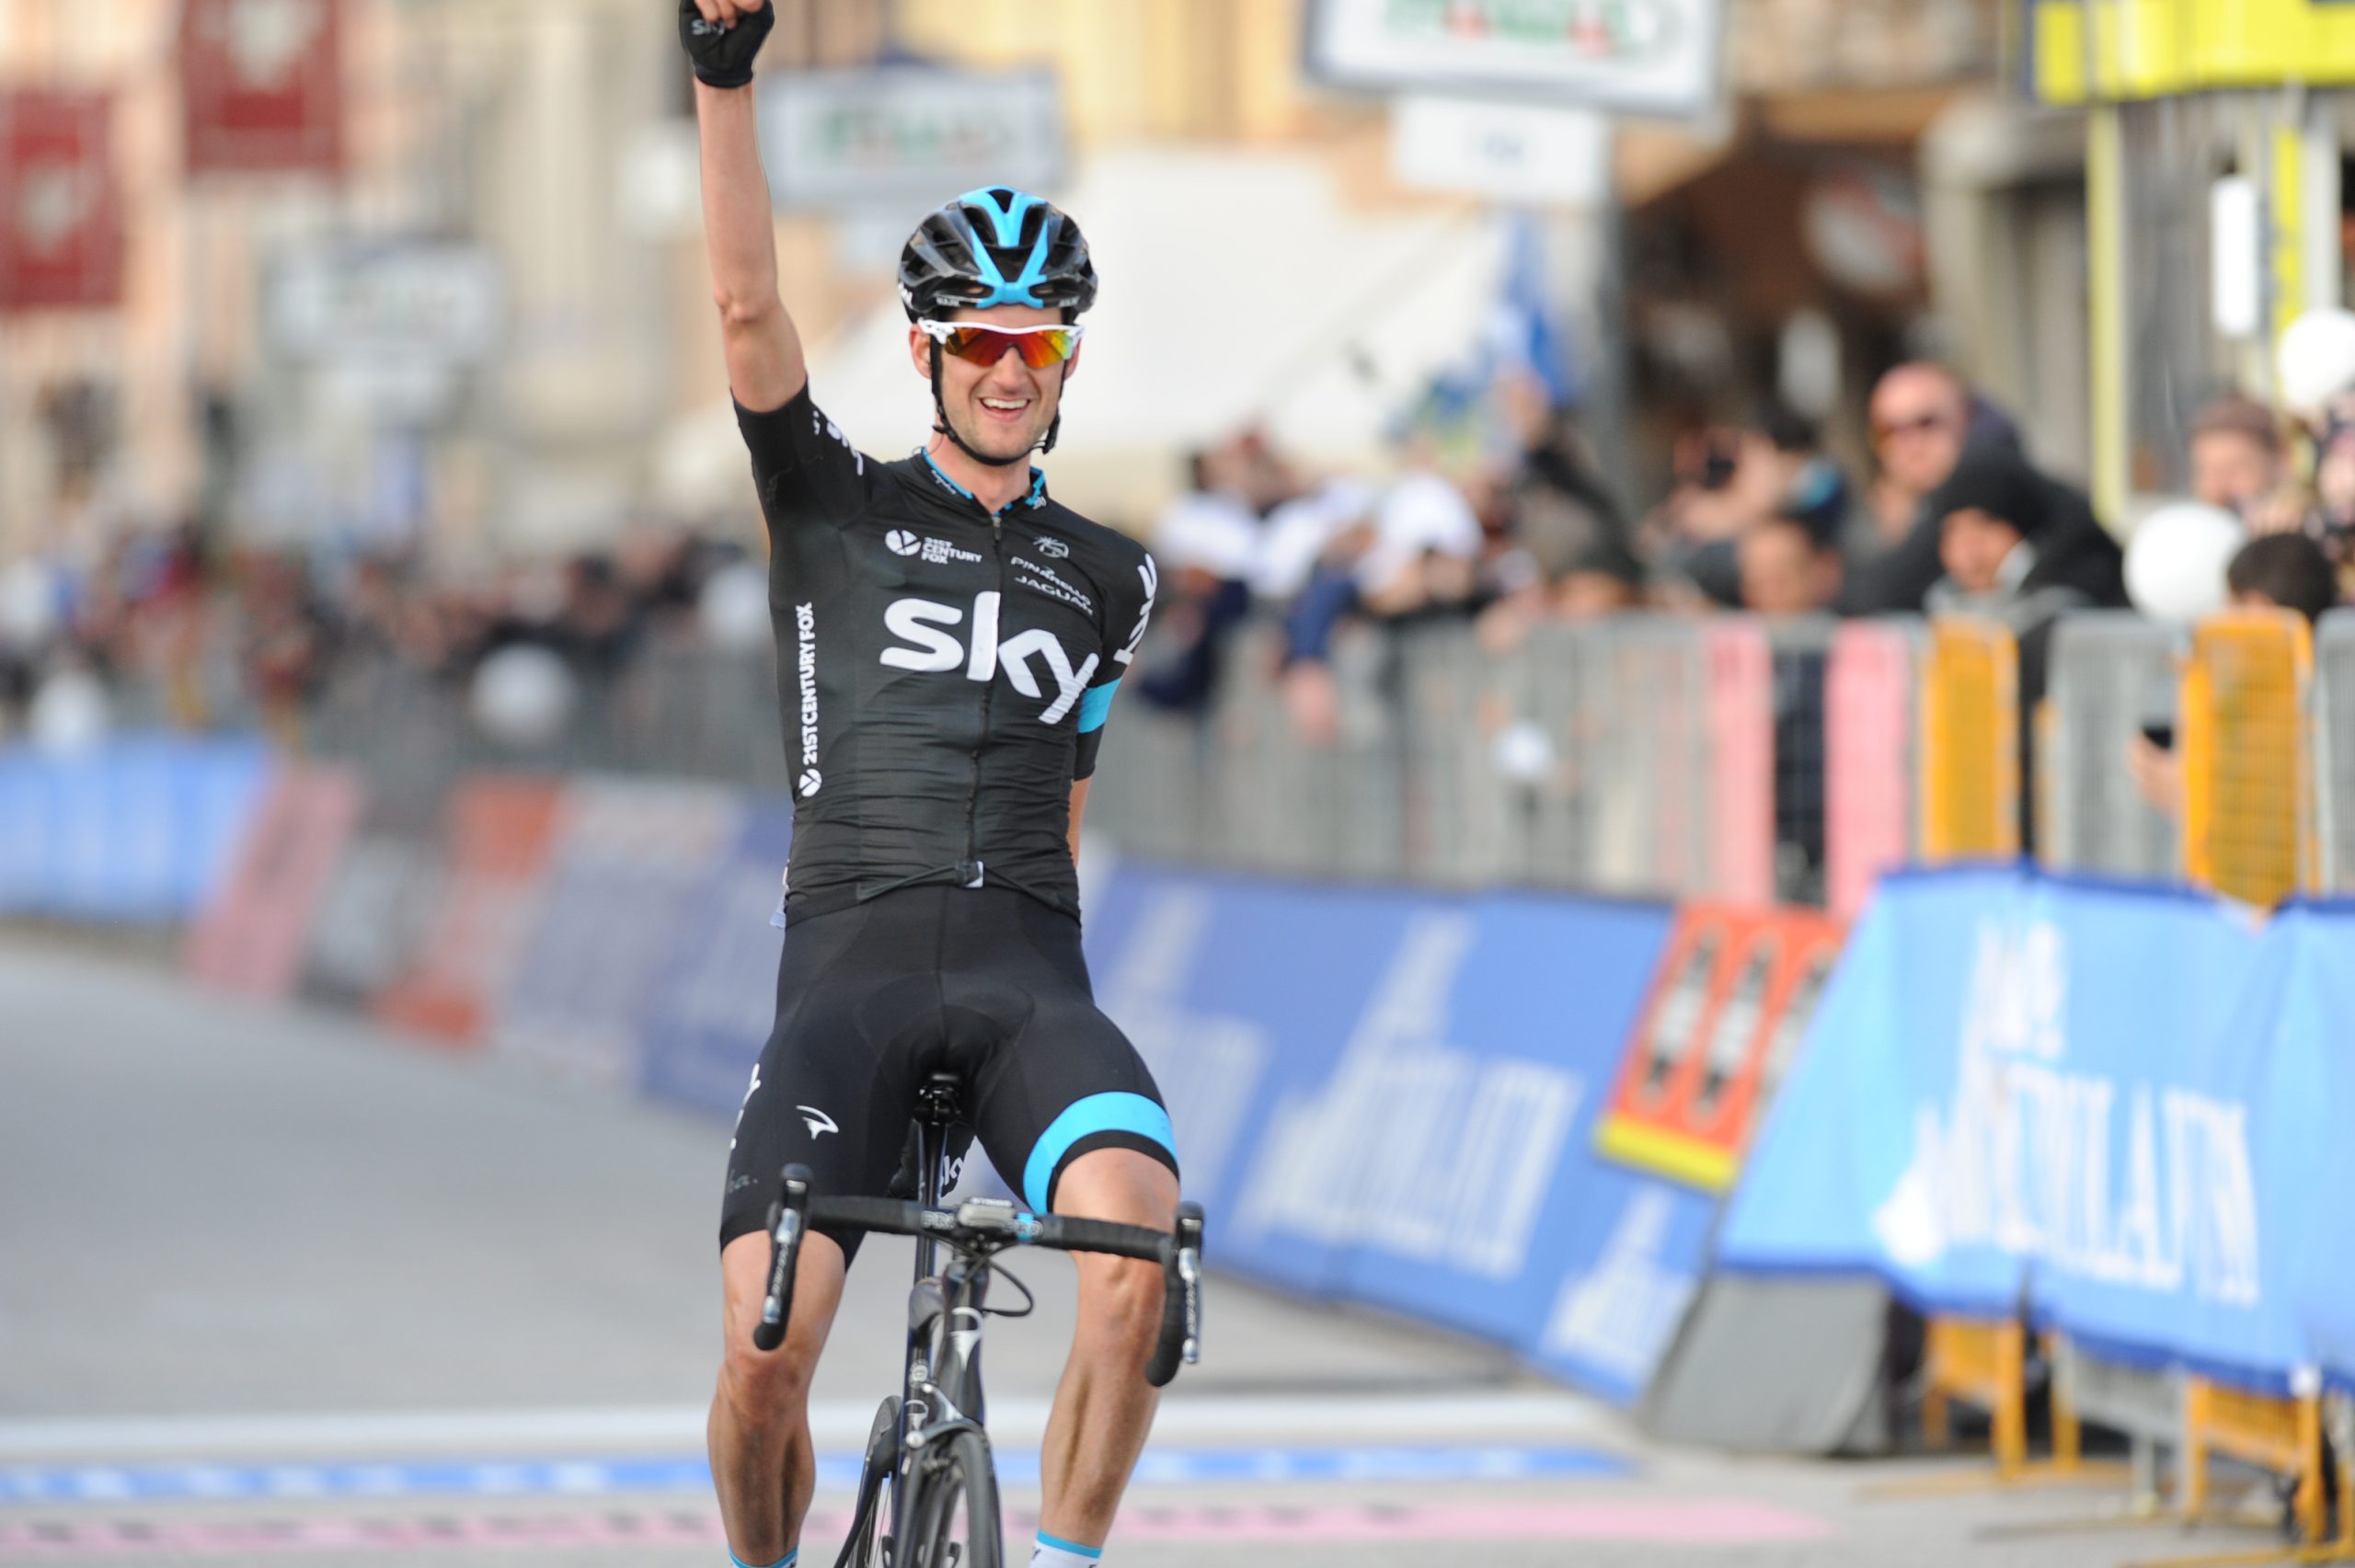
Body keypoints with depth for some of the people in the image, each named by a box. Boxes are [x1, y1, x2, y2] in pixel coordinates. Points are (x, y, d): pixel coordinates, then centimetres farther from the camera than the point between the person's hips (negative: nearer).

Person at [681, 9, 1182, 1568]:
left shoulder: (1108, 579, 19)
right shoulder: (837, 503, 11)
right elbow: (748, 305, -3)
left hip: (1027, 970, 2)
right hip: (851, 962, -2)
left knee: (1139, 1237, -30)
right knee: (765, 1346, -20)